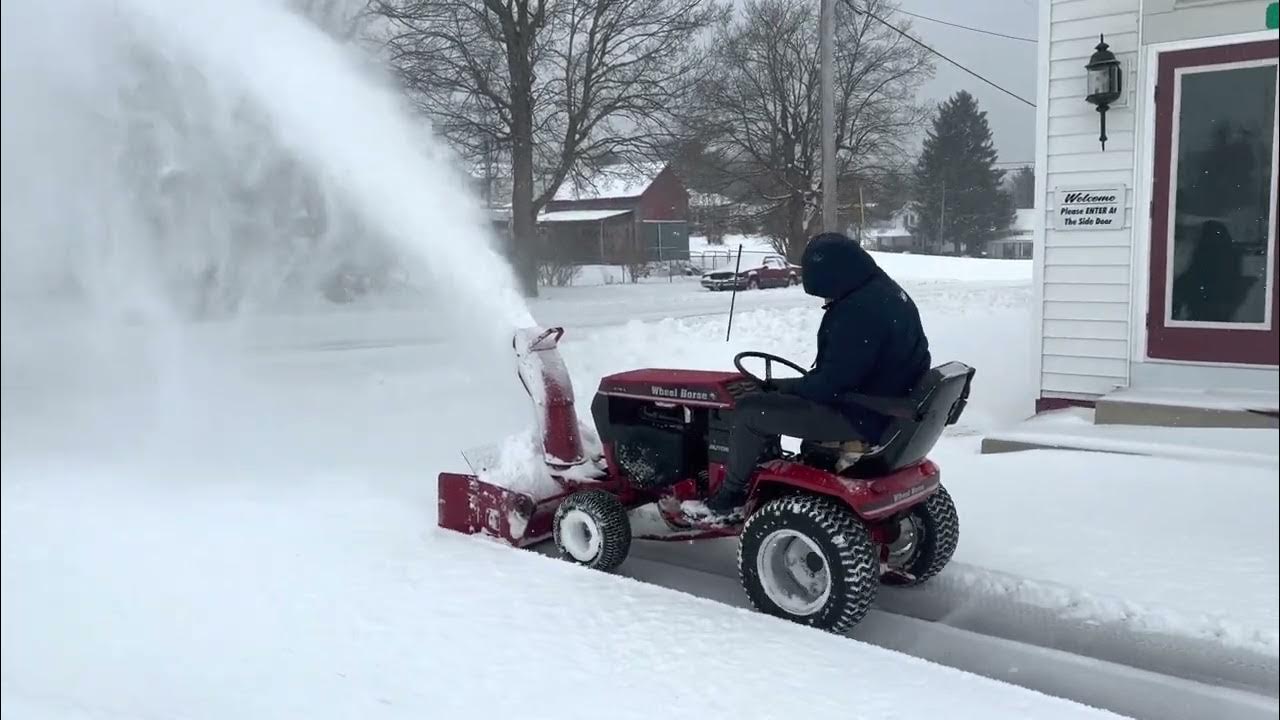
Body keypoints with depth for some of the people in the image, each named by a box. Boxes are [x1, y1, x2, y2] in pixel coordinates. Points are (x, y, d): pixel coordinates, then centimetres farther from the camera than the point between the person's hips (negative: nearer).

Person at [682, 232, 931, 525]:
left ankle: (728, 500, 10)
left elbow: (830, 384, -24)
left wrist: (783, 386, -7)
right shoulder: (887, 291, 6)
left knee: (750, 411, -5)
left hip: (862, 417, -10)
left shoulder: (858, 310, -27)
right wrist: (799, 384, 10)